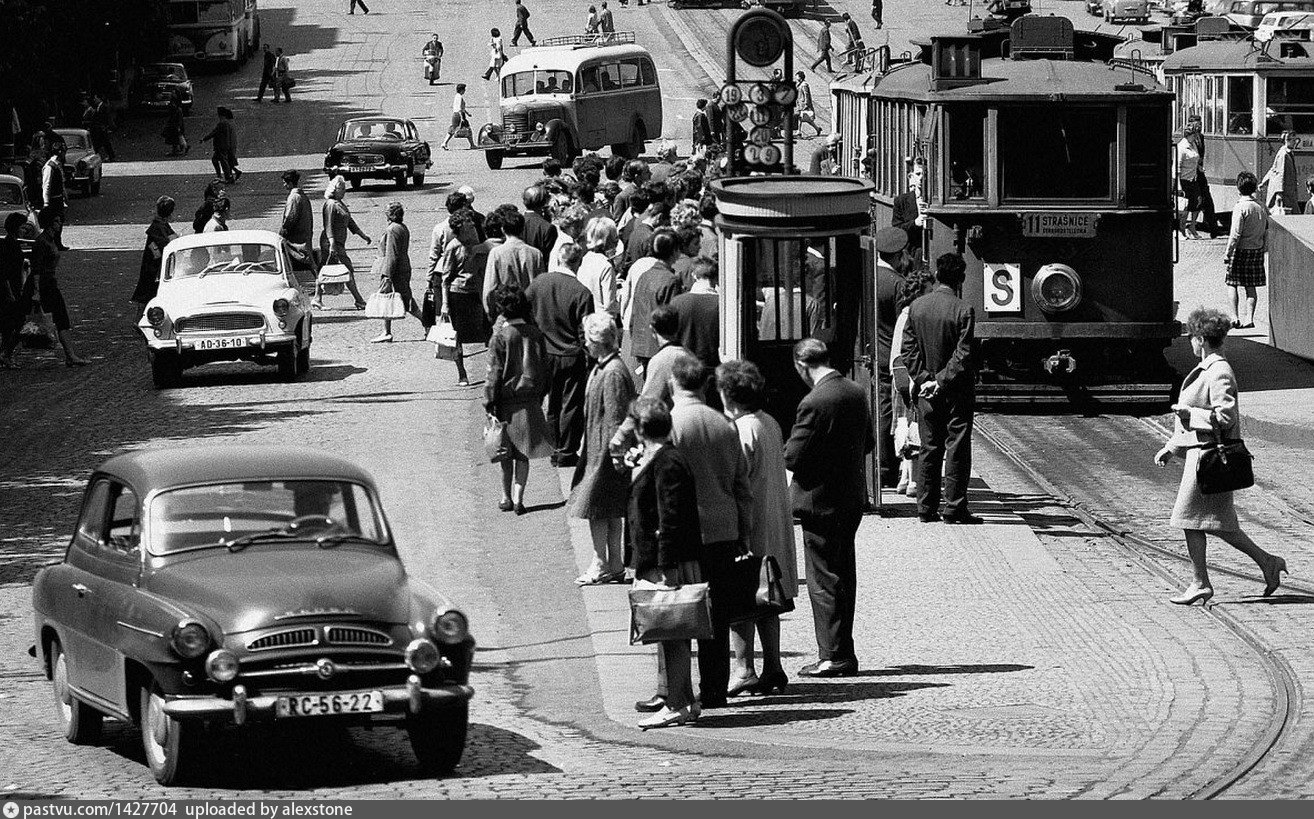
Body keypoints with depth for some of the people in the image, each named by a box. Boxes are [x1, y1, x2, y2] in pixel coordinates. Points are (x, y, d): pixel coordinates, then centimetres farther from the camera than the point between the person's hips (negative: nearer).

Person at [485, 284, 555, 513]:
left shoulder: (500, 336, -15)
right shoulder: (536, 334, -1)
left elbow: (495, 373, -13)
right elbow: (543, 368, 7)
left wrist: (489, 401, -7)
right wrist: (540, 396, 18)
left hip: (506, 400, -3)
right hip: (530, 403, 3)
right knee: (523, 455, 9)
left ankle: (507, 497, 16)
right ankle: (518, 498, 5)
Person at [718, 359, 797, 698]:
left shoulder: (742, 431, -17)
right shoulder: (770, 424, 9)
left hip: (746, 525, -9)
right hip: (774, 524, 9)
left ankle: (743, 670, -7)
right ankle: (773, 667, 16)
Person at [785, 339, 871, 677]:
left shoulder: (814, 402, -21)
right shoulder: (856, 393, 4)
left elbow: (793, 457, -19)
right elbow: (867, 443, 14)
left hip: (820, 500, -8)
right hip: (852, 498, 8)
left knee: (823, 581, -1)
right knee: (843, 576, 14)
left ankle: (833, 655, 0)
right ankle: (843, 652, 20)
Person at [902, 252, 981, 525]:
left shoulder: (916, 307, 1)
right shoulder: (963, 310, -14)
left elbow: (909, 349, 1)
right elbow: (963, 355, -17)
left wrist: (923, 378, -2)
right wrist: (942, 381, -11)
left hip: (926, 391, 4)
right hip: (957, 390, -4)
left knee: (929, 449, 10)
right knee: (957, 449, 1)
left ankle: (927, 508, 11)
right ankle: (954, 508, 0)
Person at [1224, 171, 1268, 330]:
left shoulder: (1240, 207, -15)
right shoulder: (1261, 207, 5)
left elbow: (1235, 234, -17)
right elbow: (1266, 232, 11)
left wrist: (1227, 254, -12)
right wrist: (1264, 249, 20)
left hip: (1241, 250, -6)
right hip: (1257, 250, 6)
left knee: (1232, 284, 5)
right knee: (1251, 287, 10)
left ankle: (1235, 317, 0)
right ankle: (1250, 318, 7)